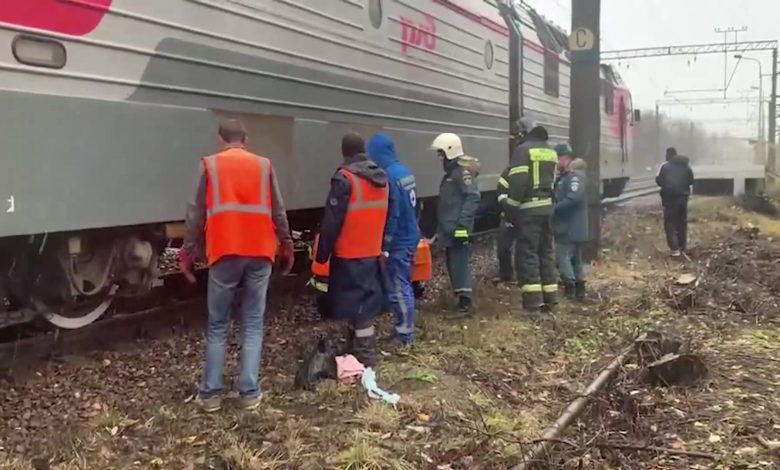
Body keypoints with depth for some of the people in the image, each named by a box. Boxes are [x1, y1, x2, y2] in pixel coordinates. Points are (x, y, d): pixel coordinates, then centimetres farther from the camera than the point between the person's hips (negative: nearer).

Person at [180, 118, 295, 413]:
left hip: (224, 254, -1)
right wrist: (286, 247, 17)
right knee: (253, 325, 8)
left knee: (217, 326, 8)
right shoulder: (263, 165, 8)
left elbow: (196, 214, 2)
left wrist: (188, 252, 8)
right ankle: (249, 392, 7)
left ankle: (210, 393, 11)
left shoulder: (209, 166, 4)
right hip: (259, 253, 1)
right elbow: (278, 212, 8)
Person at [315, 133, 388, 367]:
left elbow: (332, 221, -15)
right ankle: (355, 351, 26)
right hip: (372, 252, 8)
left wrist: (322, 252, -7)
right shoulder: (381, 178, 9)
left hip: (349, 254, -8)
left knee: (356, 305, -3)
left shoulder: (345, 178, -15)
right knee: (364, 302, 15)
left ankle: (365, 359, 0)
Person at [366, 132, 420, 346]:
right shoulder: (405, 172, 8)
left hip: (398, 242, -10)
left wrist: (384, 245, -18)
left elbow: (391, 214, -22)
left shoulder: (389, 177, -21)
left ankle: (404, 335, 7)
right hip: (411, 236, 10)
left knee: (397, 290, -1)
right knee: (404, 286, 18)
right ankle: (406, 329, 27)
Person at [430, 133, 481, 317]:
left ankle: (465, 304, -4)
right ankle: (462, 300, 20)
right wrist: (441, 227, 24)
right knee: (453, 266, 13)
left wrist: (462, 225, -25)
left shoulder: (463, 170, -13)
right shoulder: (451, 172, 19)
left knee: (459, 265, -8)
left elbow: (473, 198, -22)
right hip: (449, 230, 10)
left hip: (458, 230, -10)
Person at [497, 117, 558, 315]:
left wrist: (509, 207, -12)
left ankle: (533, 303, -7)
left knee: (527, 254, -4)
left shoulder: (522, 150, -9)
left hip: (528, 209, -7)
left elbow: (517, 182, -17)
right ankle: (550, 299, 18)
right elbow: (551, 182, 16)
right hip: (547, 208, 7)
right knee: (546, 253, 14)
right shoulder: (551, 152, 16)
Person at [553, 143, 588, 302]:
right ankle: (579, 291, 20)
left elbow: (574, 198, -27)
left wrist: (554, 208, -21)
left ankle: (570, 289, -2)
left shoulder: (575, 175, -16)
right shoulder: (563, 176, 15)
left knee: (562, 257, -6)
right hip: (571, 227, 10)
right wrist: (553, 207, -1)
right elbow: (558, 197, 18)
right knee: (576, 258, 13)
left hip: (570, 227, -10)